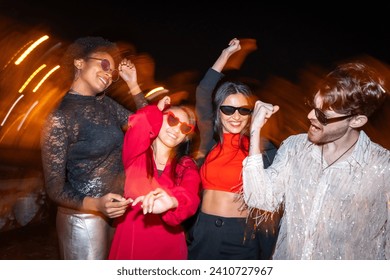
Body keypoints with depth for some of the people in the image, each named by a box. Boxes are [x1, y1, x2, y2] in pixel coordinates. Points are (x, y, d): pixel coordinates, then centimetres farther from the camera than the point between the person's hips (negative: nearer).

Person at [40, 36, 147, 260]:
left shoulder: (106, 103, 3)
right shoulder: (60, 117, -17)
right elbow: (55, 188, -16)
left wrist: (133, 84, 0)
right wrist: (97, 204, -32)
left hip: (117, 209, 7)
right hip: (84, 218, -7)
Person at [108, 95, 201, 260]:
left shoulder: (187, 166, 0)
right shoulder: (135, 155, -2)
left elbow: (190, 198, -21)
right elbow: (139, 130, -25)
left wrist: (173, 201, -44)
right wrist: (156, 111, -6)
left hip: (168, 247, 1)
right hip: (128, 242, -1)